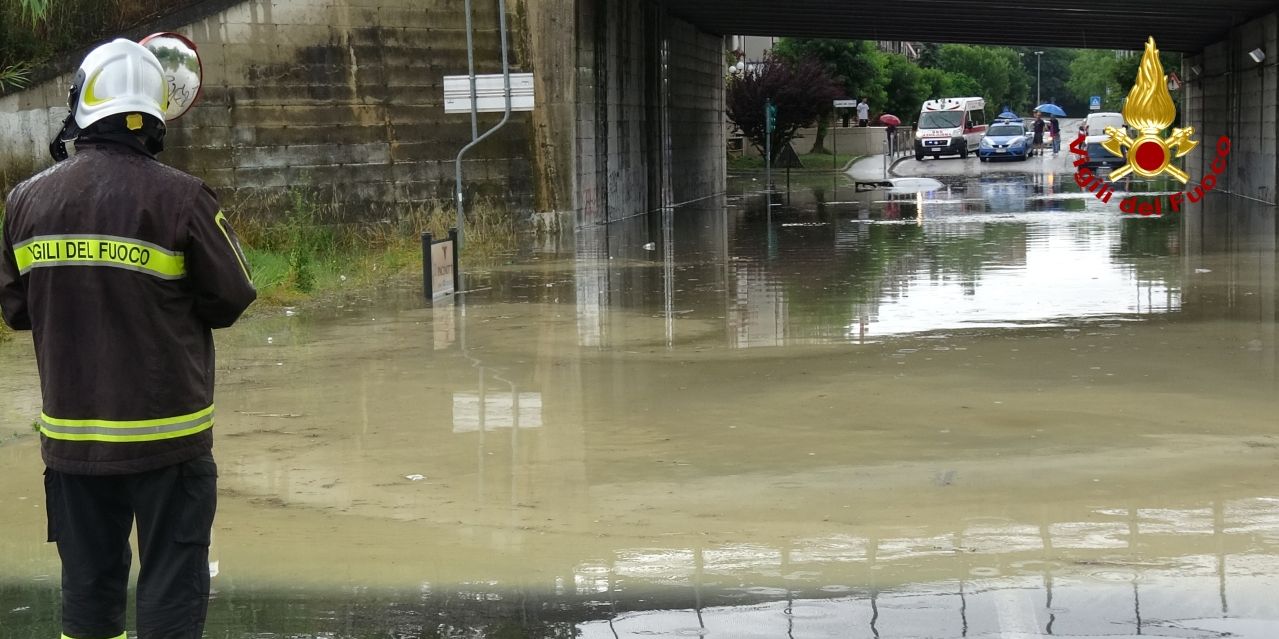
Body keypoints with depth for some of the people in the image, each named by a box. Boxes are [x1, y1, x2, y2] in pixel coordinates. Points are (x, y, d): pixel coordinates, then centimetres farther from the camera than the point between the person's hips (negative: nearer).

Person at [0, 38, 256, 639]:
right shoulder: (181, 197, -14)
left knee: (88, 588, 13)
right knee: (171, 586, 4)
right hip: (166, 432, -4)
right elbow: (230, 299, -6)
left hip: (69, 436, 4)